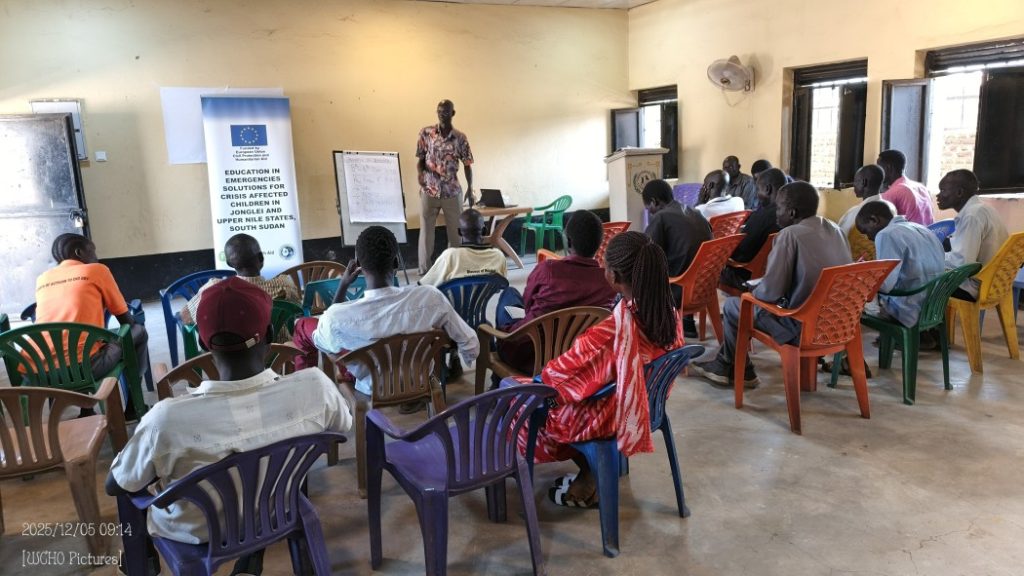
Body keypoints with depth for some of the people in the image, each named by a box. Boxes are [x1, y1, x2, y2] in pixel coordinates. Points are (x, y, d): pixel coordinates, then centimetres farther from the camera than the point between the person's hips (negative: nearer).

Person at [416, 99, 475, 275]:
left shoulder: (460, 138, 0)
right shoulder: (426, 133, 0)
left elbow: (467, 164, 3)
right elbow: (420, 158, 3)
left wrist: (470, 188, -6)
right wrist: (420, 172, -18)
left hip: (452, 192, 0)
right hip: (429, 190, 0)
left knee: (456, 231, 5)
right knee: (426, 230, 2)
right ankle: (424, 270, 10)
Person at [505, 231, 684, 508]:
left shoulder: (610, 330, -34)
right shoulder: (669, 314, -12)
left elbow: (559, 372, -23)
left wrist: (542, 375, 0)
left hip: (602, 417, -7)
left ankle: (590, 473, 25)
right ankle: (593, 471, 22)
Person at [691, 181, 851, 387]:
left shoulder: (790, 234, -18)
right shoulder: (835, 229, 6)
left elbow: (770, 291, -19)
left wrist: (753, 293, 4)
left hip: (803, 326, -8)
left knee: (732, 306, 11)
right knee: (756, 294, 24)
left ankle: (740, 372, 28)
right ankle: (723, 364, 31)